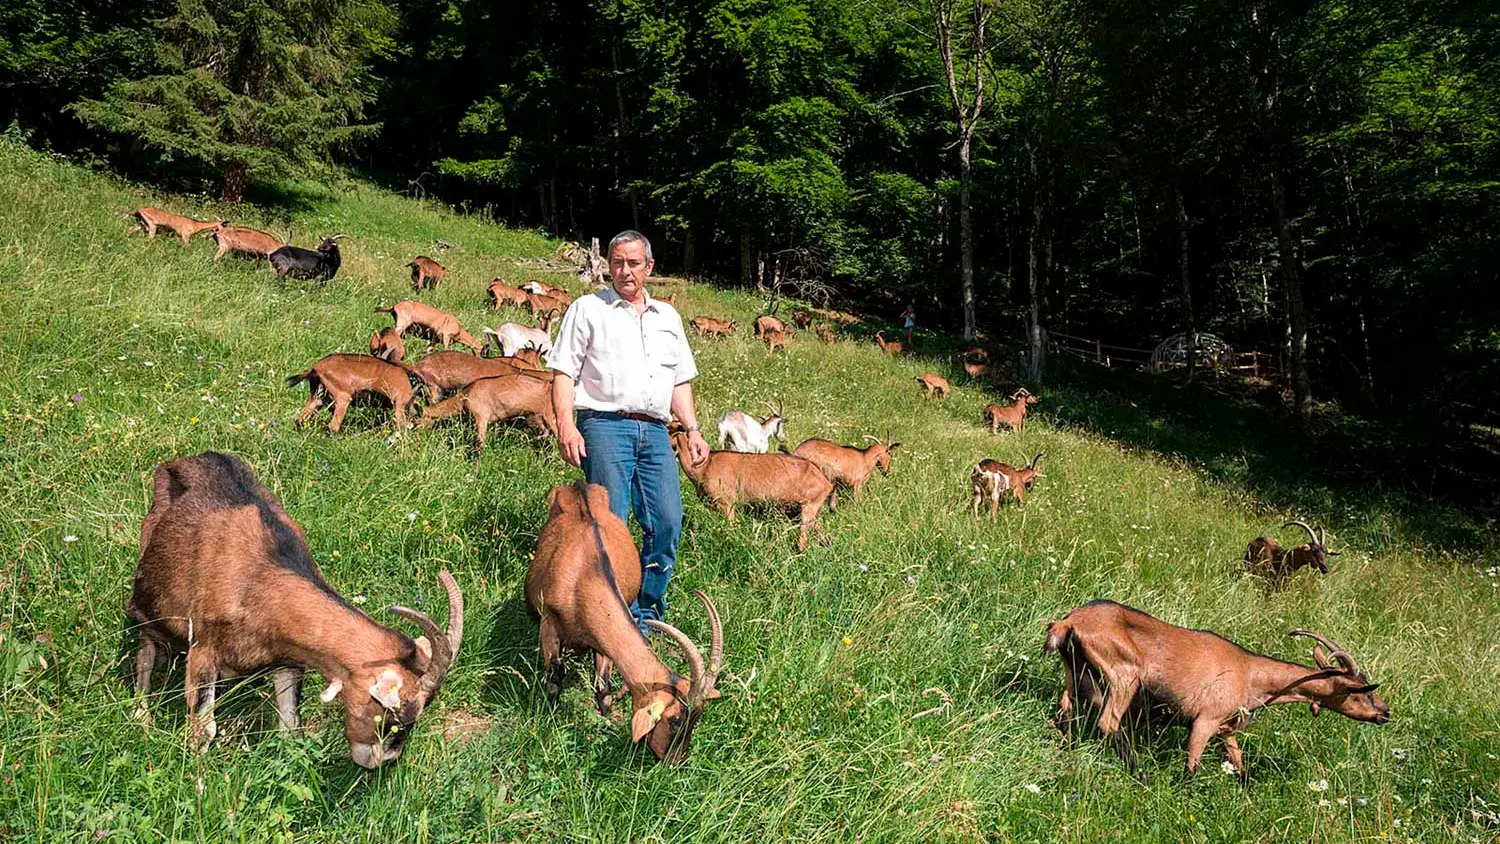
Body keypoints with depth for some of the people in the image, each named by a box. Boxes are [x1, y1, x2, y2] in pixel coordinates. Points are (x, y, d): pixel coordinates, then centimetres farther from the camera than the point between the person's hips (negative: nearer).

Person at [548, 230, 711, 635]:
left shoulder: (668, 316, 23)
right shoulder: (588, 309, 9)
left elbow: (680, 381, 25)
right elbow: (563, 373, 2)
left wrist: (693, 429, 13)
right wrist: (566, 426, -11)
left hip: (655, 431, 5)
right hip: (605, 425, -4)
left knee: (667, 524, -2)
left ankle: (647, 613, 12)